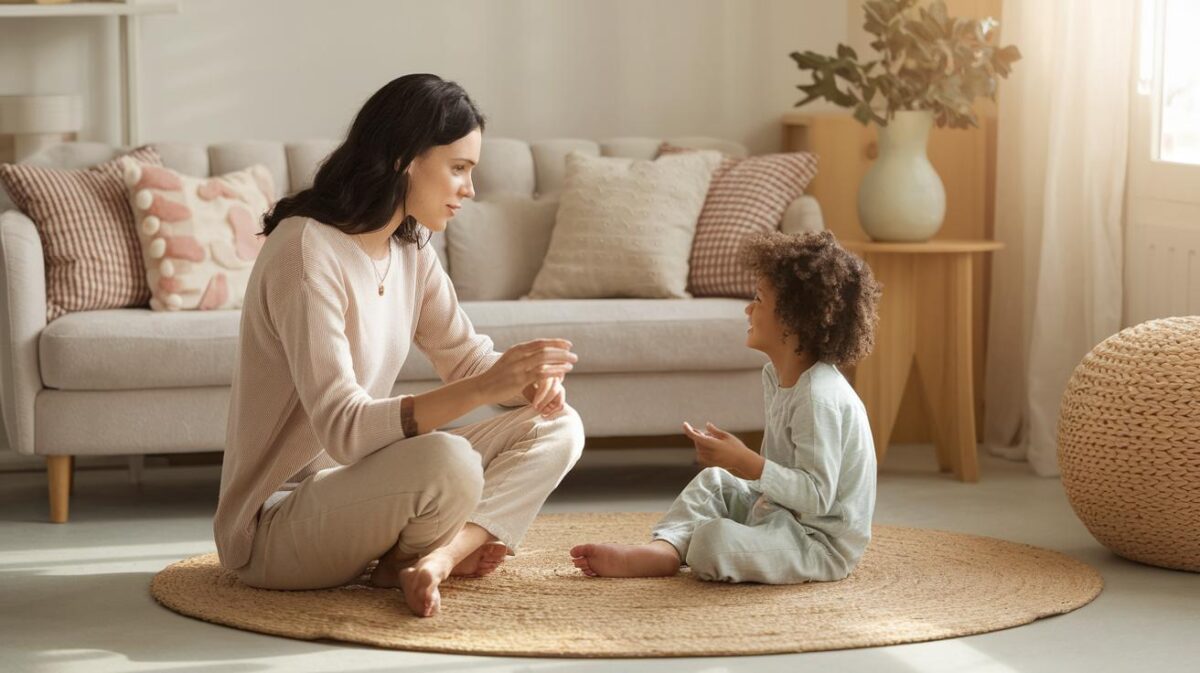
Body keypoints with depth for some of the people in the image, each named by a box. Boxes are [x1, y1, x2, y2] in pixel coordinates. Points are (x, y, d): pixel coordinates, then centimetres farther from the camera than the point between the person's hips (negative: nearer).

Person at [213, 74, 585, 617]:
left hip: (356, 482, 9)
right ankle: (437, 554, -4)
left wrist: (529, 379, -14)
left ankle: (434, 555, -17)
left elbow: (468, 357, 10)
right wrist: (484, 388, -38)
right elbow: (344, 430, -29)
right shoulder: (306, 252, -22)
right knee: (449, 464, -36)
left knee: (557, 428, 0)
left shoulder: (409, 248, 6)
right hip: (275, 525, -9)